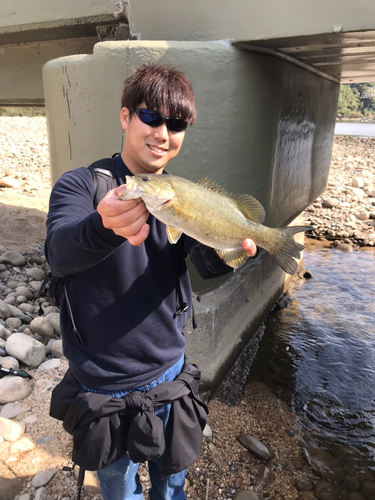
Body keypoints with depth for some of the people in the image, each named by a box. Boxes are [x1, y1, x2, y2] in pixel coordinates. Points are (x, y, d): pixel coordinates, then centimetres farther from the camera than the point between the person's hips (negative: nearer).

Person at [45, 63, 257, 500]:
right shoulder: (81, 184, -14)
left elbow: (206, 263, -13)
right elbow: (59, 252, -31)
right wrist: (105, 226, -53)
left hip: (169, 366, 4)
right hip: (106, 381, -3)